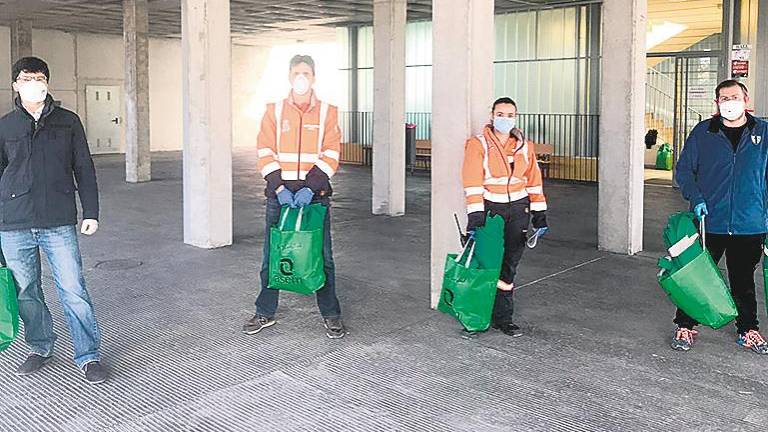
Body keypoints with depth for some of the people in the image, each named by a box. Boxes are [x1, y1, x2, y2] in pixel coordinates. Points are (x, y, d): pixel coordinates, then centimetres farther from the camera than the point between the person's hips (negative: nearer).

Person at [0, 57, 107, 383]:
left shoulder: (68, 122, 5)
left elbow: (84, 169, 8)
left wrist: (91, 212, 3)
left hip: (59, 224, -1)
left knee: (73, 291, -3)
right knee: (26, 292, 11)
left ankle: (89, 356, 7)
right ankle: (40, 348, 30)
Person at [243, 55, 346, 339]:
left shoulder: (327, 112, 4)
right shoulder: (274, 111, 7)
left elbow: (330, 156, -4)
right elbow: (266, 153, 1)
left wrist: (310, 188, -15)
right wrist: (279, 187, -13)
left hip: (315, 193, -1)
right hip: (280, 192, 1)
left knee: (322, 255, 3)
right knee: (272, 254, 7)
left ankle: (330, 315, 14)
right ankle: (265, 313, 20)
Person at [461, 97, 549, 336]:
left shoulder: (524, 146, 9)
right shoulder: (478, 144, -5)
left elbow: (533, 181, 11)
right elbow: (473, 183, -12)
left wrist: (540, 215, 7)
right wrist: (475, 217, -19)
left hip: (518, 209, 3)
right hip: (489, 208, -3)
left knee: (509, 264, 5)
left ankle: (503, 317, 13)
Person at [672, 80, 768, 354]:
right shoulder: (702, 133, 0)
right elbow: (684, 170, 4)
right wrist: (695, 198, -11)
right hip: (709, 223, -1)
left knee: (744, 280, 15)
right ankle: (685, 327, 20)